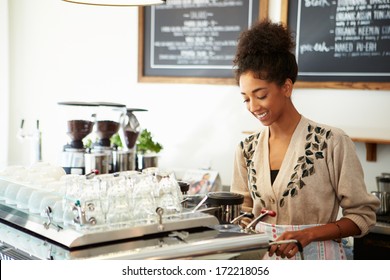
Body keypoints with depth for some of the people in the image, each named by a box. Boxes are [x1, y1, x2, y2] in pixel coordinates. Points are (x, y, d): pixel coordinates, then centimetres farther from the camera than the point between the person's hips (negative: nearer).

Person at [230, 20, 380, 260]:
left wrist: (307, 234, -20)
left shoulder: (332, 142, -13)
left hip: (316, 256, -4)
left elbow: (362, 216, -9)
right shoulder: (247, 149, 1)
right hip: (263, 257, 4)